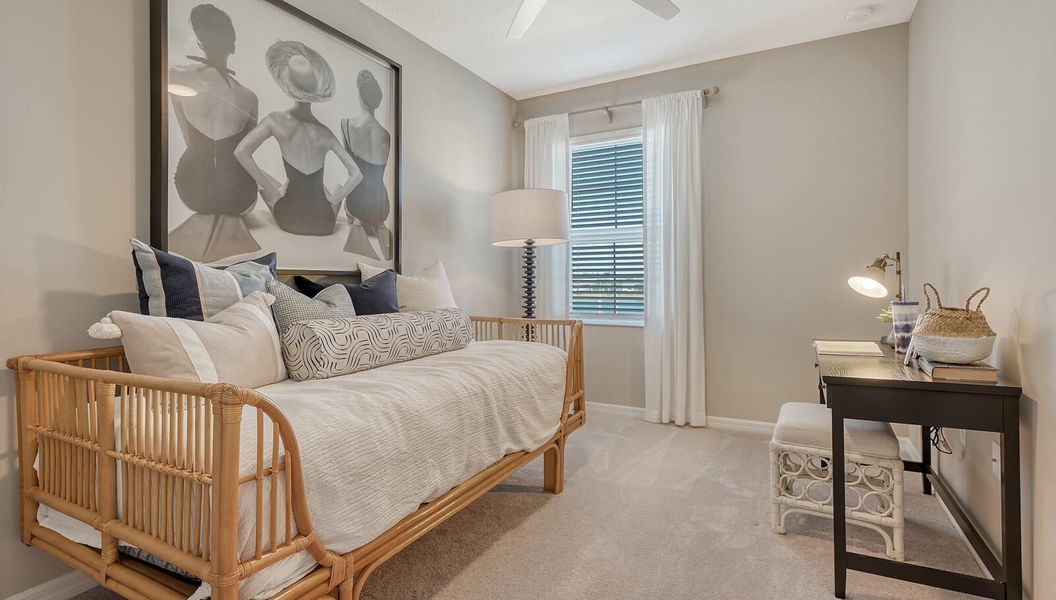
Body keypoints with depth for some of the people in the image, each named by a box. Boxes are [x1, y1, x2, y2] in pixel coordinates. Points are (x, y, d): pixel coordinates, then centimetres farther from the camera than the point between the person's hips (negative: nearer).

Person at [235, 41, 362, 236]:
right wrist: (335, 198, 3)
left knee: (262, 174, 29)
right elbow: (357, 175, -5)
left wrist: (271, 189, -7)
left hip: (289, 219, -1)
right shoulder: (326, 132, -4)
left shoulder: (277, 120, -8)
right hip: (324, 224, 1)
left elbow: (241, 151, -15)